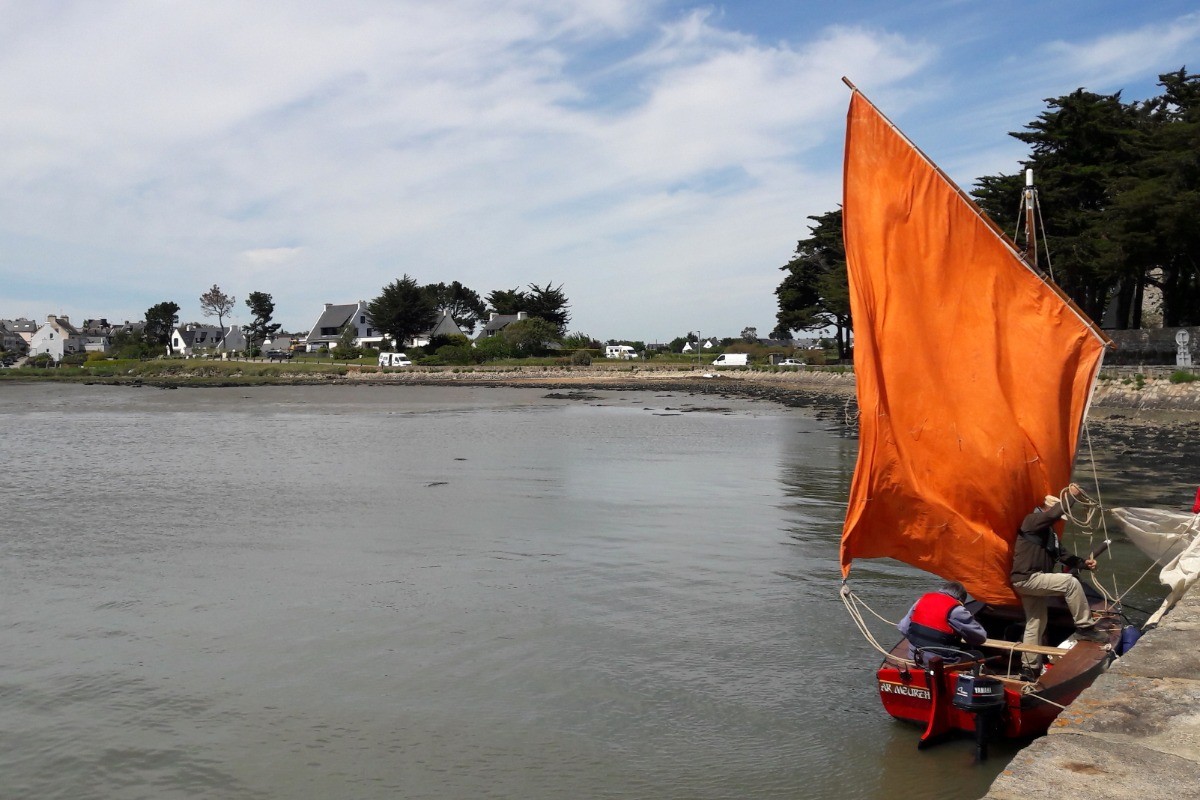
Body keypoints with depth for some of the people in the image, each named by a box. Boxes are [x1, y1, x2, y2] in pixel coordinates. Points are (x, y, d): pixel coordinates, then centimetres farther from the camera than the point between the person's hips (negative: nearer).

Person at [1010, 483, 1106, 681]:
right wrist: (1072, 495, -17)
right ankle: (1084, 627, -12)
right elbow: (1055, 513, -26)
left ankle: (1029, 668, 18)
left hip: (1032, 581, 11)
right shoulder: (1032, 521, -9)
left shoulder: (1049, 533, 20)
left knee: (1035, 623, 13)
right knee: (1070, 582, -19)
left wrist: (1083, 563, 3)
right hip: (1027, 578, -11)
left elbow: (1062, 555, 17)